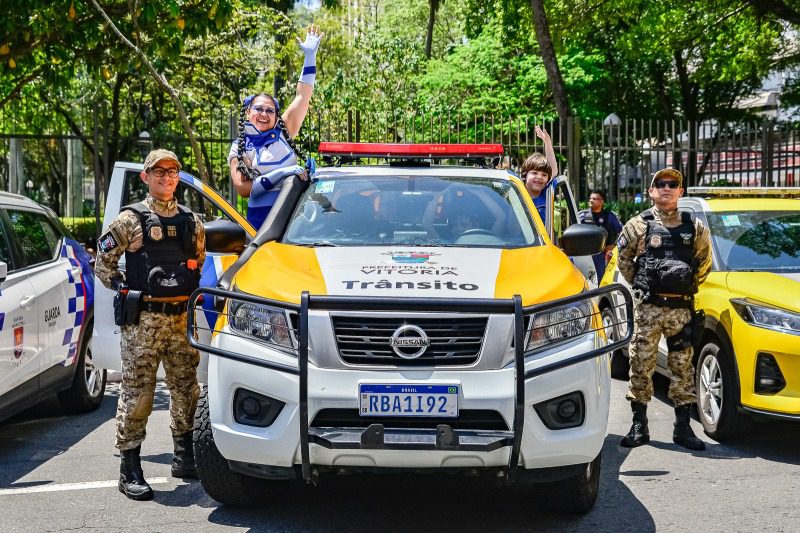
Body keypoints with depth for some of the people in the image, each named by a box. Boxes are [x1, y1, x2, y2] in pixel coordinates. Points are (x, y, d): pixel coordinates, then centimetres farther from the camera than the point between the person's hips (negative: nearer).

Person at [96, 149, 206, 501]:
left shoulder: (191, 221, 14)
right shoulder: (131, 219, 0)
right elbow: (104, 261, 3)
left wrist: (196, 295, 10)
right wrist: (125, 290, -5)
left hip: (182, 317, 5)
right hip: (143, 320, -5)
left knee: (186, 390, 10)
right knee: (137, 393, -5)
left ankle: (184, 458, 24)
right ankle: (130, 471, -1)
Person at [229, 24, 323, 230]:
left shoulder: (283, 132, 10)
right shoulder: (239, 148, 3)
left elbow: (303, 97, 8)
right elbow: (242, 188, -8)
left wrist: (310, 56, 5)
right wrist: (279, 174, -17)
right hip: (262, 218, -2)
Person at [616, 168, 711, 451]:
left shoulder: (694, 227, 9)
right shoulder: (639, 224, 3)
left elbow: (705, 260, 18)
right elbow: (624, 258, 11)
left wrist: (690, 285, 11)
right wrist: (640, 285, 8)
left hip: (681, 307, 2)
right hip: (647, 307, -2)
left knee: (683, 366, 5)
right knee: (641, 365, -2)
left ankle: (683, 427, 13)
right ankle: (639, 426, 6)